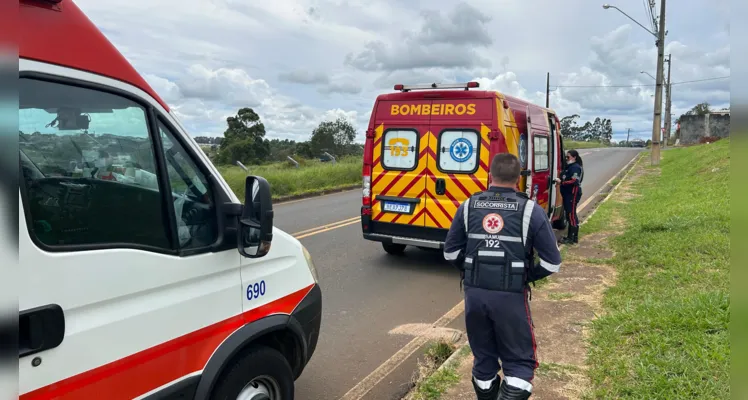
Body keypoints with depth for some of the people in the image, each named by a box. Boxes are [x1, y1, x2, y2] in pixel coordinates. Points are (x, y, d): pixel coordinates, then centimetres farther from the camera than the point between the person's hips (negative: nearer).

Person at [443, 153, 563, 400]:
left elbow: (450, 252, 8)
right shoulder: (530, 210, -6)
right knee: (519, 362, 12)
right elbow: (552, 262, -5)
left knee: (483, 358, 21)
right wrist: (526, 276, 11)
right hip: (511, 296, -3)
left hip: (474, 293, 3)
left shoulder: (469, 206, 2)